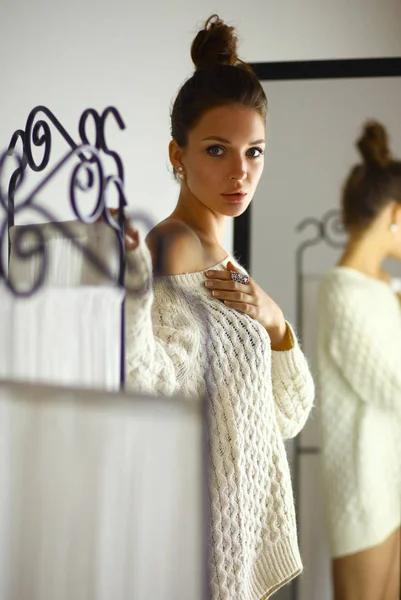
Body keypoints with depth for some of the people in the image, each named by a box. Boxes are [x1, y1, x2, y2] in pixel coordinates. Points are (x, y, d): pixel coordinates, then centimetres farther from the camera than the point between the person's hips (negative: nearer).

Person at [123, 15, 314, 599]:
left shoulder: (227, 264, 8)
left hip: (245, 508, 8)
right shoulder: (169, 251, -17)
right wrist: (132, 294, -44)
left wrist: (275, 325, -8)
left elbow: (288, 417, 8)